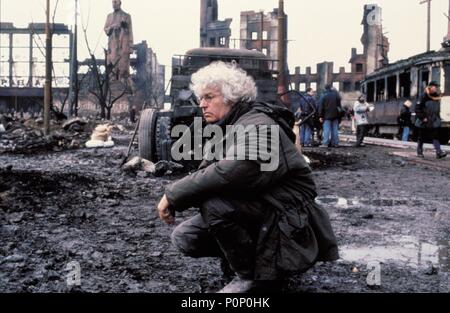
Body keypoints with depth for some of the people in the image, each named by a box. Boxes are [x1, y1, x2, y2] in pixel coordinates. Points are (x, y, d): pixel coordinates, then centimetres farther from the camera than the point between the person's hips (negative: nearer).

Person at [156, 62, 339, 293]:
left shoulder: (256, 125, -20)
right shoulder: (226, 128, 10)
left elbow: (234, 170, -39)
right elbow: (206, 176, 5)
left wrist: (174, 194, -30)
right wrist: (173, 199, -15)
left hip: (287, 217, -9)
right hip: (256, 210, 9)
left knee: (212, 200, -29)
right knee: (184, 237, 0)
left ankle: (250, 275, -10)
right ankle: (257, 258, 11)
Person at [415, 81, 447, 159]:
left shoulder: (437, 98, 7)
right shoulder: (424, 97, -13)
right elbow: (418, 108, -15)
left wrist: (437, 119, 13)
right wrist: (422, 118, -18)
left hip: (434, 123, 5)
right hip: (424, 123, -5)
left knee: (436, 137, -6)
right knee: (421, 138, 7)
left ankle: (439, 152, -12)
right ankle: (419, 152, 20)